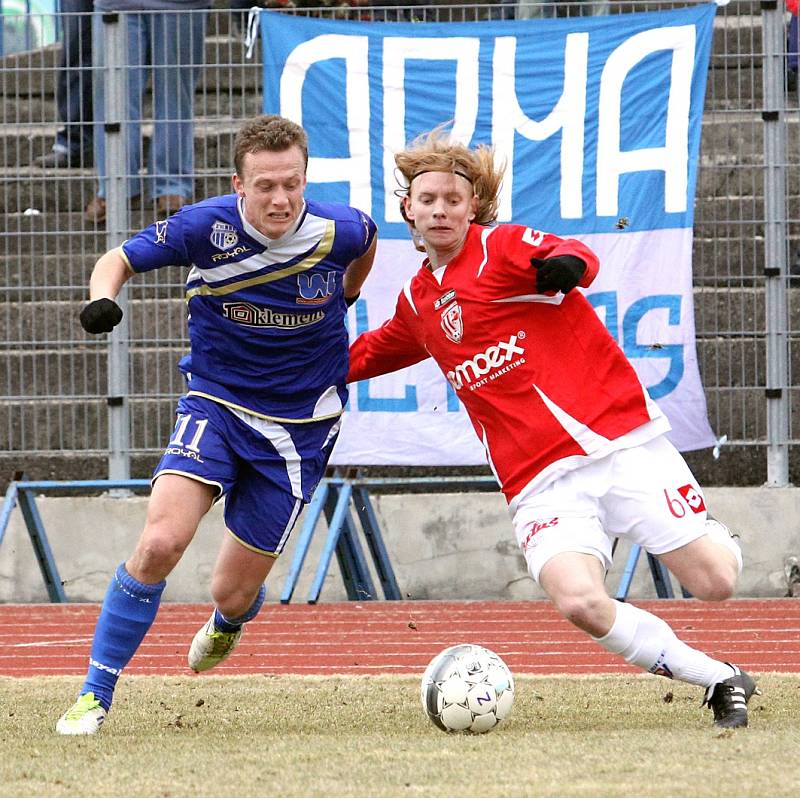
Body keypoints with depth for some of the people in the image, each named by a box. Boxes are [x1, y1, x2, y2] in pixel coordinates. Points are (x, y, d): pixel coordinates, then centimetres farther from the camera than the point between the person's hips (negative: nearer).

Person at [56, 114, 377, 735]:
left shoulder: (339, 231, -15)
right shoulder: (209, 226, -17)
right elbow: (120, 259, -6)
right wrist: (103, 298, -27)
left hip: (299, 426, 1)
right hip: (215, 404, 0)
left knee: (233, 593, 5)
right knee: (161, 541, -25)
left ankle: (230, 621, 47)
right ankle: (95, 695, -11)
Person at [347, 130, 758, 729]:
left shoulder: (500, 246, -2)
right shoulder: (418, 301, 17)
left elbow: (573, 256, -24)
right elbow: (370, 353, 40)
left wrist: (565, 262, -47)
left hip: (623, 444, -4)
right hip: (543, 482, 4)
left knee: (715, 581, -12)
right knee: (579, 601, -26)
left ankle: (717, 542, 29)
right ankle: (721, 682, -9)